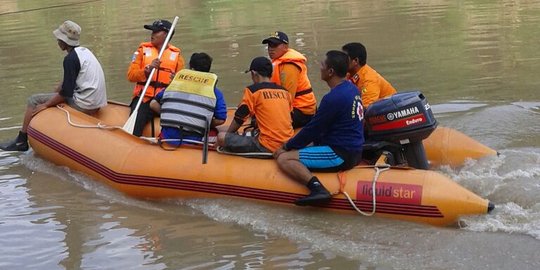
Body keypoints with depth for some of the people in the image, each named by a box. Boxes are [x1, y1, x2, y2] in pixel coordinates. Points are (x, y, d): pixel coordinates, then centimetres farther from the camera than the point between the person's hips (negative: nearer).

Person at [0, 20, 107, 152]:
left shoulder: (70, 58, -16)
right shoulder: (84, 51, 13)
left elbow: (66, 93, -18)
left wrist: (45, 105, -7)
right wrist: (53, 94, 19)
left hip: (83, 105, -9)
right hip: (96, 102, 9)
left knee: (34, 100, 0)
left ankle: (21, 142, 7)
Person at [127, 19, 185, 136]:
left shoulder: (176, 54, 12)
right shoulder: (143, 49, 12)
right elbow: (131, 75, 3)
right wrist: (148, 69, -15)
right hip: (144, 98, 0)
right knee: (134, 127, -28)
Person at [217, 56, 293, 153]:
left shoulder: (252, 90, -1)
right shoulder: (284, 91, 14)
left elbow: (239, 118, 3)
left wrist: (227, 134, 19)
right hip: (288, 144, 6)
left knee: (221, 137, -6)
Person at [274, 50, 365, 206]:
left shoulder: (334, 97, -21)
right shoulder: (351, 88, 8)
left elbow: (313, 129, -13)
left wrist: (286, 147, 0)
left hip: (340, 155, -10)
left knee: (283, 159, -16)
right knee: (295, 149, 25)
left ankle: (317, 188, -30)